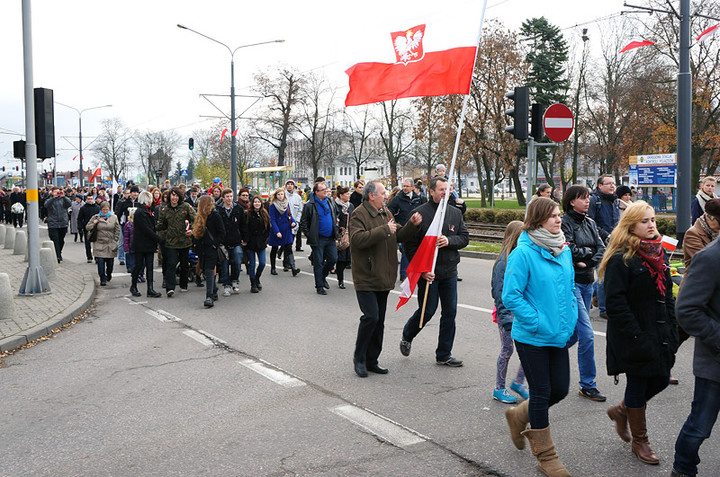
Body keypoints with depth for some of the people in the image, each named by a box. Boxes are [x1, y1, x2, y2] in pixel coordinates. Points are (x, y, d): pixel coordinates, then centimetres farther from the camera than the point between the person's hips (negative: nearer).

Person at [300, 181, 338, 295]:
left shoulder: (329, 202, 10)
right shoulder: (310, 205, -9)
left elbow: (335, 217, 23)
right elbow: (303, 223, -6)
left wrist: (335, 230, 13)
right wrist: (309, 235, -11)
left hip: (330, 238, 6)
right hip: (318, 239, -6)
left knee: (333, 259, 5)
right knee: (318, 263, 1)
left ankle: (323, 276, 31)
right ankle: (319, 286, 11)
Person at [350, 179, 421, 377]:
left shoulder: (386, 213, 15)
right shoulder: (359, 214, -11)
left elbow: (399, 236, 19)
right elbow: (357, 239, -26)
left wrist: (412, 225, 1)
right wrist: (384, 230, -24)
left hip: (383, 277, 8)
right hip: (366, 278, -8)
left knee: (379, 320, 11)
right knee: (371, 317, -14)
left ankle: (372, 360, 21)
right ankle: (359, 357, 4)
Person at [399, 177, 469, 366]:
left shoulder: (455, 213, 8)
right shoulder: (419, 213, -7)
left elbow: (465, 238, 9)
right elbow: (410, 245, -8)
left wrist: (449, 241, -13)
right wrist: (422, 270, -13)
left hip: (449, 272, 5)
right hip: (428, 273, -5)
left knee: (450, 312, 5)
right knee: (427, 311, 1)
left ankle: (444, 354, 16)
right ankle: (406, 337, 31)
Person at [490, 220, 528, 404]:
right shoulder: (504, 262, -14)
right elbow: (500, 293, -14)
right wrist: (507, 319, -17)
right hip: (508, 313, -6)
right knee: (507, 350, 3)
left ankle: (518, 382, 24)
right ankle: (499, 389, 19)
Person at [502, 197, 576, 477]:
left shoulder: (563, 250, 6)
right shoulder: (523, 253, -16)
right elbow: (511, 296, -18)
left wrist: (570, 320, 7)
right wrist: (538, 323, -20)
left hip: (559, 336, 7)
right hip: (532, 338, -7)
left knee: (560, 390, 12)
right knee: (541, 393, 4)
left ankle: (519, 417, 39)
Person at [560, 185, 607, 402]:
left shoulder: (590, 223, 13)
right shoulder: (565, 222, -10)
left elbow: (601, 250, 4)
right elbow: (570, 251, -20)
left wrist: (586, 261, -12)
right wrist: (589, 251, -5)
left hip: (587, 282, 8)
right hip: (571, 282, -8)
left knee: (575, 333, 13)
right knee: (587, 334, -10)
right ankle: (588, 386, -1)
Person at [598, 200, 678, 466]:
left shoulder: (657, 253, 11)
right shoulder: (620, 258, -15)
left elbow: (667, 294, 16)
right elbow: (615, 302, -19)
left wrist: (671, 329, 9)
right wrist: (635, 335, -21)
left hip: (659, 333, 8)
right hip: (635, 336, -7)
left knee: (661, 379, 11)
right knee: (638, 383, 5)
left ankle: (622, 411, 36)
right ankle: (639, 441, 22)